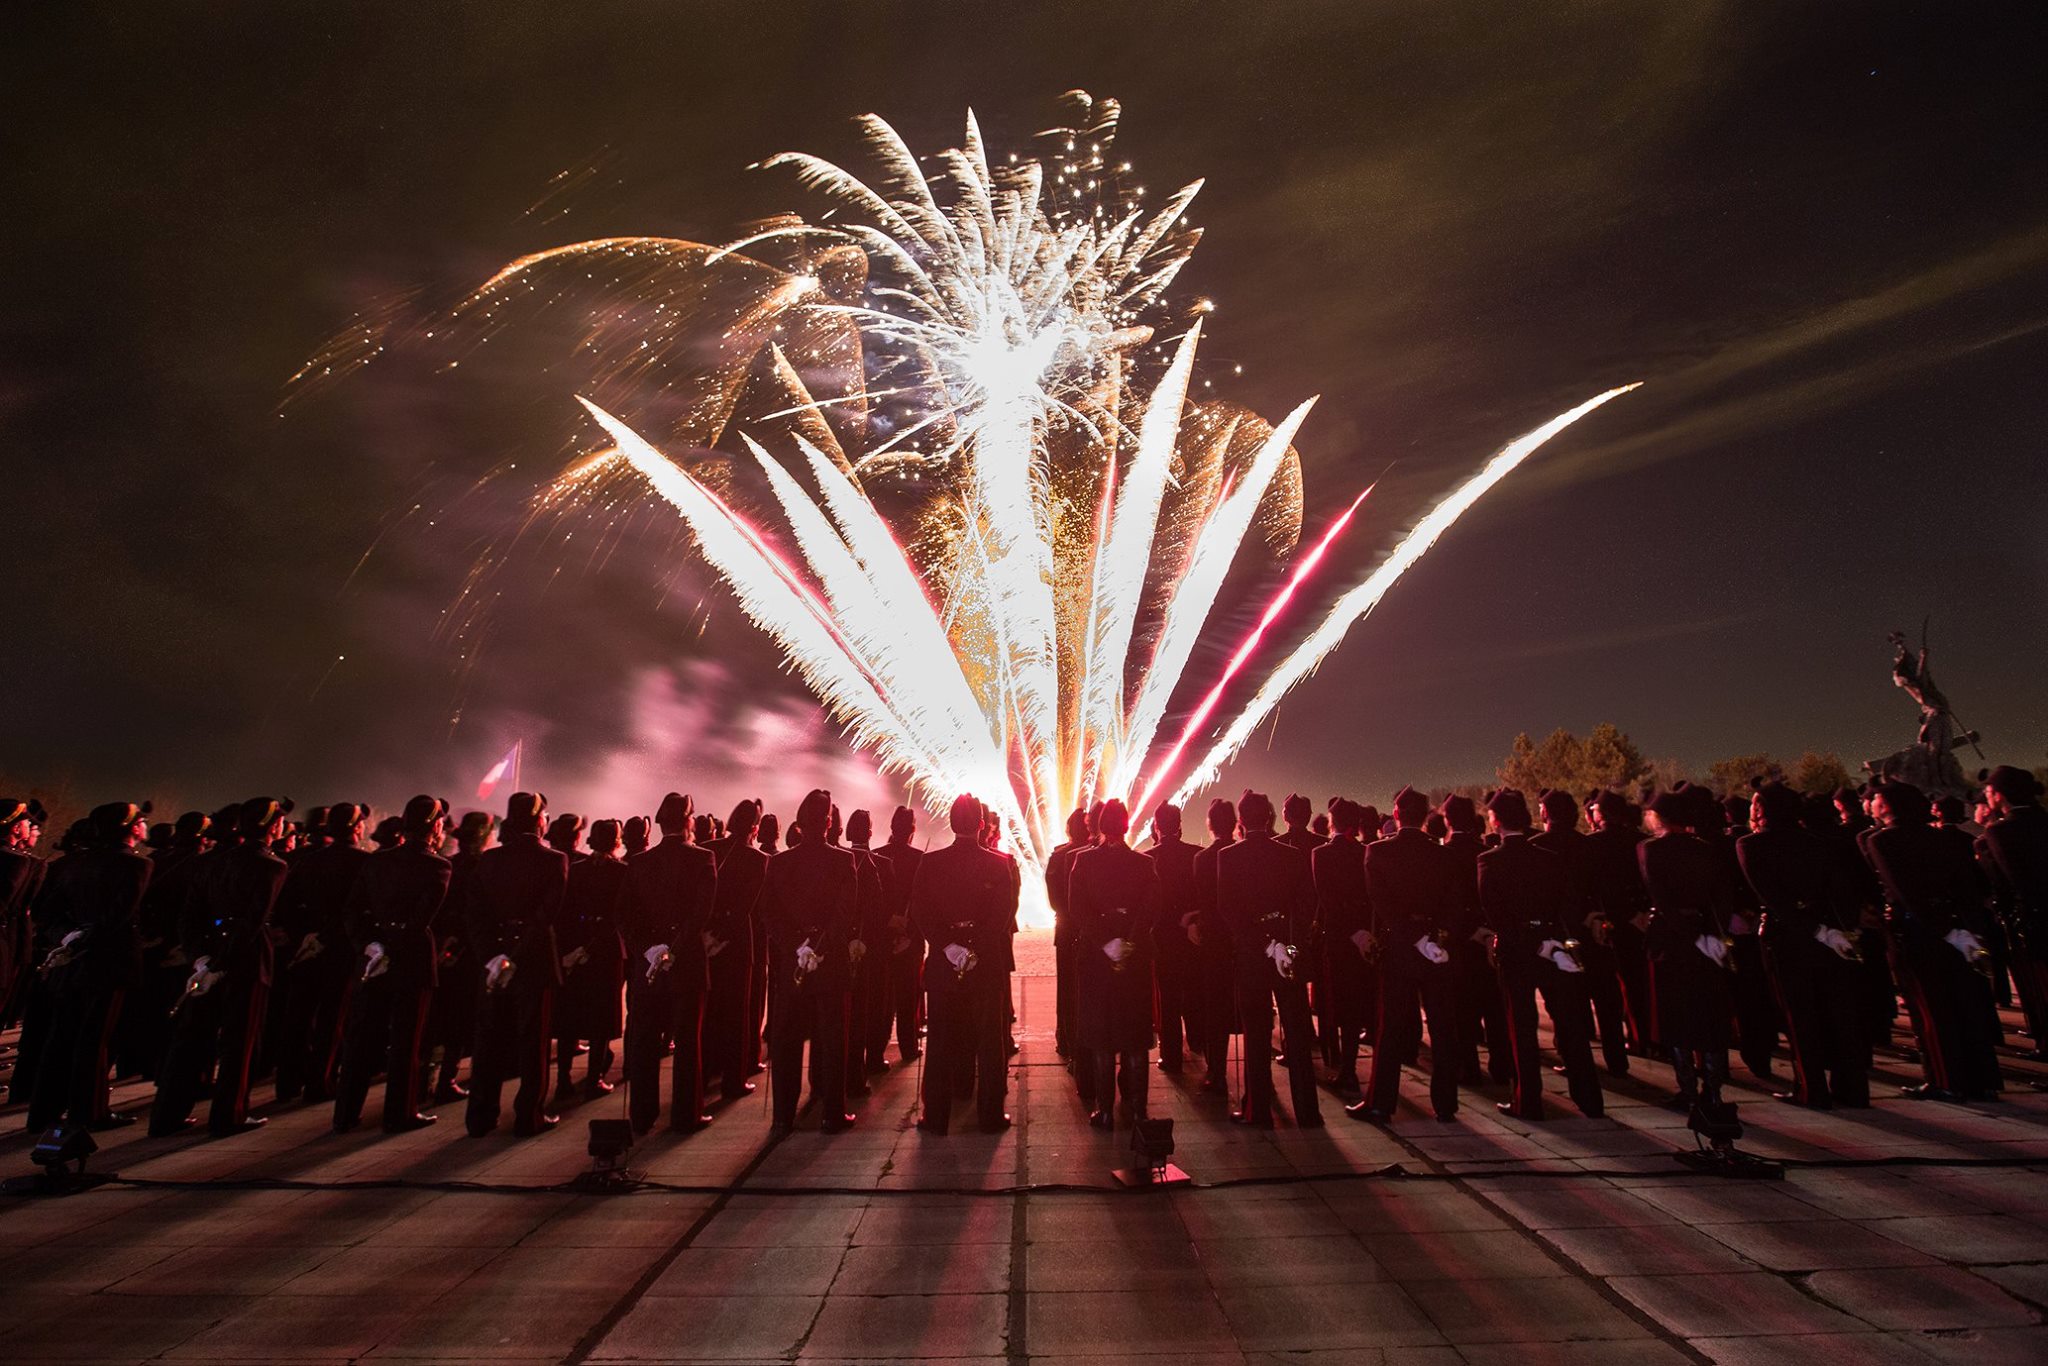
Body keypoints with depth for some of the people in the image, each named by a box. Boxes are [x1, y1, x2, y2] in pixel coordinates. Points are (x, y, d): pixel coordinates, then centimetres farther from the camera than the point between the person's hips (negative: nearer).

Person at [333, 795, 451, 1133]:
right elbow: (423, 919, -20)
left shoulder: (375, 861, 6)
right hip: (413, 962, -5)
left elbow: (351, 911, 1)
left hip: (372, 958, 5)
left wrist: (369, 944, -5)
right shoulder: (438, 867, -12)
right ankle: (400, 1114, 15)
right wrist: (395, 948, -11)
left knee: (360, 1038, 15)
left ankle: (346, 1114, 23)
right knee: (404, 1041, 6)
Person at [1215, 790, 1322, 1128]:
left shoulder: (1227, 856, -6)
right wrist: (1291, 943, -8)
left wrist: (1264, 944, -12)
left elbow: (1227, 909, -12)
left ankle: (1258, 1110, 13)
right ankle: (1307, 1112, 15)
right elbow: (1308, 905, -4)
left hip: (1249, 952, -2)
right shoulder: (1294, 856, 1)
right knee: (1297, 1031, 10)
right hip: (1289, 950, 2)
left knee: (1256, 1032, 6)